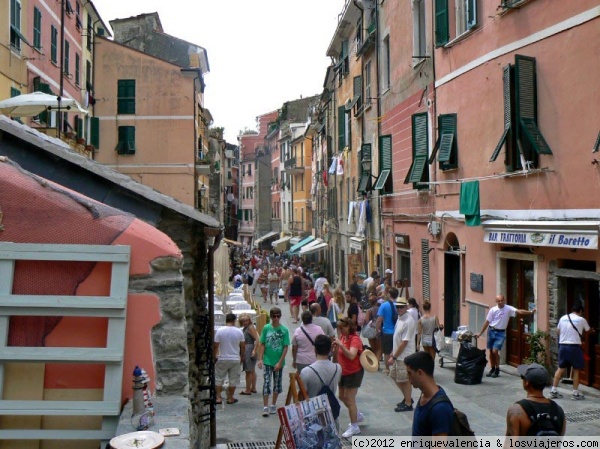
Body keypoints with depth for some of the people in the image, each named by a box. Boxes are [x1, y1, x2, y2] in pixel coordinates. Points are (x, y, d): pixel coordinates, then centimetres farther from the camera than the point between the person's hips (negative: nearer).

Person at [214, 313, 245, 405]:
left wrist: (214, 356, 6)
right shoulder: (239, 331, -4)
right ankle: (230, 398, 15)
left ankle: (218, 398, 9)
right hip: (235, 359, 1)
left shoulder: (219, 331, -9)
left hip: (222, 359, -1)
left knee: (219, 379, 11)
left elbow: (216, 346, -8)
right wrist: (242, 357, 16)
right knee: (233, 380, 10)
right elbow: (242, 347, 2)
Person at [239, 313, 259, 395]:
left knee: (248, 371, -5)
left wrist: (254, 351, -24)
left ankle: (247, 390, -1)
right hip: (246, 350, 10)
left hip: (249, 350, -10)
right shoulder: (244, 328, 14)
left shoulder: (251, 327, -14)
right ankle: (253, 388, 26)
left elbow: (257, 339, -20)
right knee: (252, 370, 16)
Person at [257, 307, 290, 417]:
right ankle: (265, 407, 1)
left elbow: (285, 347, -6)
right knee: (266, 383, -4)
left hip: (279, 362, 1)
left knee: (277, 383, 12)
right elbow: (262, 345, 1)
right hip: (267, 361, -1)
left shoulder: (284, 330, -6)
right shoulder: (266, 328, -3)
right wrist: (260, 359, -6)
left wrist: (280, 362, -11)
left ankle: (273, 405, 25)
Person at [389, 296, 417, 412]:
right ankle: (407, 397, 33)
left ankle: (408, 404, 18)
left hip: (404, 356, -9)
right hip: (398, 355, 9)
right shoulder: (400, 318, 7)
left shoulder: (408, 322, -21)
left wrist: (394, 357, -18)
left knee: (405, 380, 3)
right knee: (394, 375, 18)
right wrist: (392, 353, 17)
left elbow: (404, 342, -22)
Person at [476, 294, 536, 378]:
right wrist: (480, 333, 4)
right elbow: (487, 322, 3)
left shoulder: (508, 309, -7)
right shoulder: (493, 310, -1)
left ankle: (497, 370, 6)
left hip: (501, 333, -3)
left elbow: (519, 311, -19)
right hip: (492, 331, 3)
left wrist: (530, 312, -33)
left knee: (495, 351, -12)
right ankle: (492, 369, 23)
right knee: (491, 352, 8)